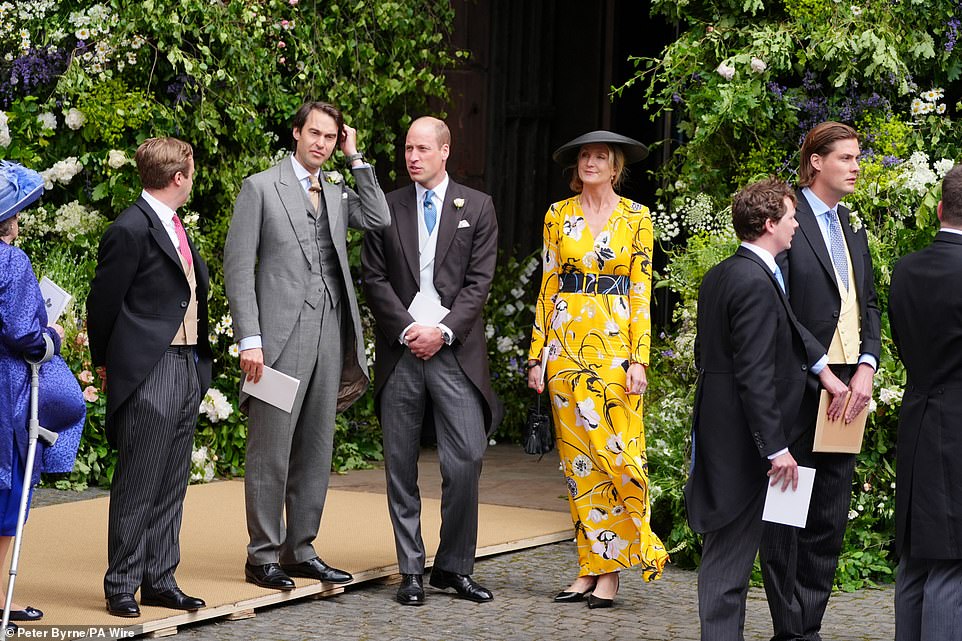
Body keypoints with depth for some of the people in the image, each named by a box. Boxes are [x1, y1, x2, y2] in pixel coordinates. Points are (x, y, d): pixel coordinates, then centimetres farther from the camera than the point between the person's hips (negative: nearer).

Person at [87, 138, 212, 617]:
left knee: (171, 486, 11)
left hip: (188, 368, 9)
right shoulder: (130, 230, -13)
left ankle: (161, 581, 18)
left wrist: (201, 361, 13)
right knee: (138, 484, -3)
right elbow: (102, 303, -8)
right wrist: (106, 363, 4)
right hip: (147, 374, -9)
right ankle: (121, 586, 4)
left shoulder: (175, 226, 15)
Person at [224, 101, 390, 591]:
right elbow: (238, 266, -5)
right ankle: (263, 555, 2)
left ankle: (300, 550, 17)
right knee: (271, 449, -4)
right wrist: (249, 339, -12)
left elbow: (379, 220, -2)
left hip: (329, 333, 6)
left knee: (316, 448, 9)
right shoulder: (260, 187, 0)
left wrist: (356, 159, 3)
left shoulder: (338, 192, 17)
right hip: (282, 335, -6)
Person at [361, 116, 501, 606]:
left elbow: (479, 281, 2)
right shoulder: (387, 208, 9)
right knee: (400, 467, 2)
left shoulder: (477, 208, 8)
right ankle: (411, 571, 9)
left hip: (455, 350, -1)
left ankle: (453, 567, 5)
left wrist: (443, 330, -10)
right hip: (400, 348, 1)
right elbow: (375, 278, 4)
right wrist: (409, 328, -8)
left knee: (466, 460, -7)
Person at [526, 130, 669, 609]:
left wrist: (639, 358, -9)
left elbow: (641, 292, -1)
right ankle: (590, 566, 8)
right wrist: (537, 354, 4)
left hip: (615, 343, -3)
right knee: (576, 457, 3)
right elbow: (548, 286, 9)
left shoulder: (636, 219, 2)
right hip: (566, 344, 3)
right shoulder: (558, 215, 9)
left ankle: (611, 568, -1)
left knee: (616, 452, -9)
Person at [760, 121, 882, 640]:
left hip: (845, 389, 8)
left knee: (830, 518, 8)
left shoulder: (852, 231, 18)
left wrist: (866, 367, -2)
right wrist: (822, 371, -15)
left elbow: (868, 305, 15)